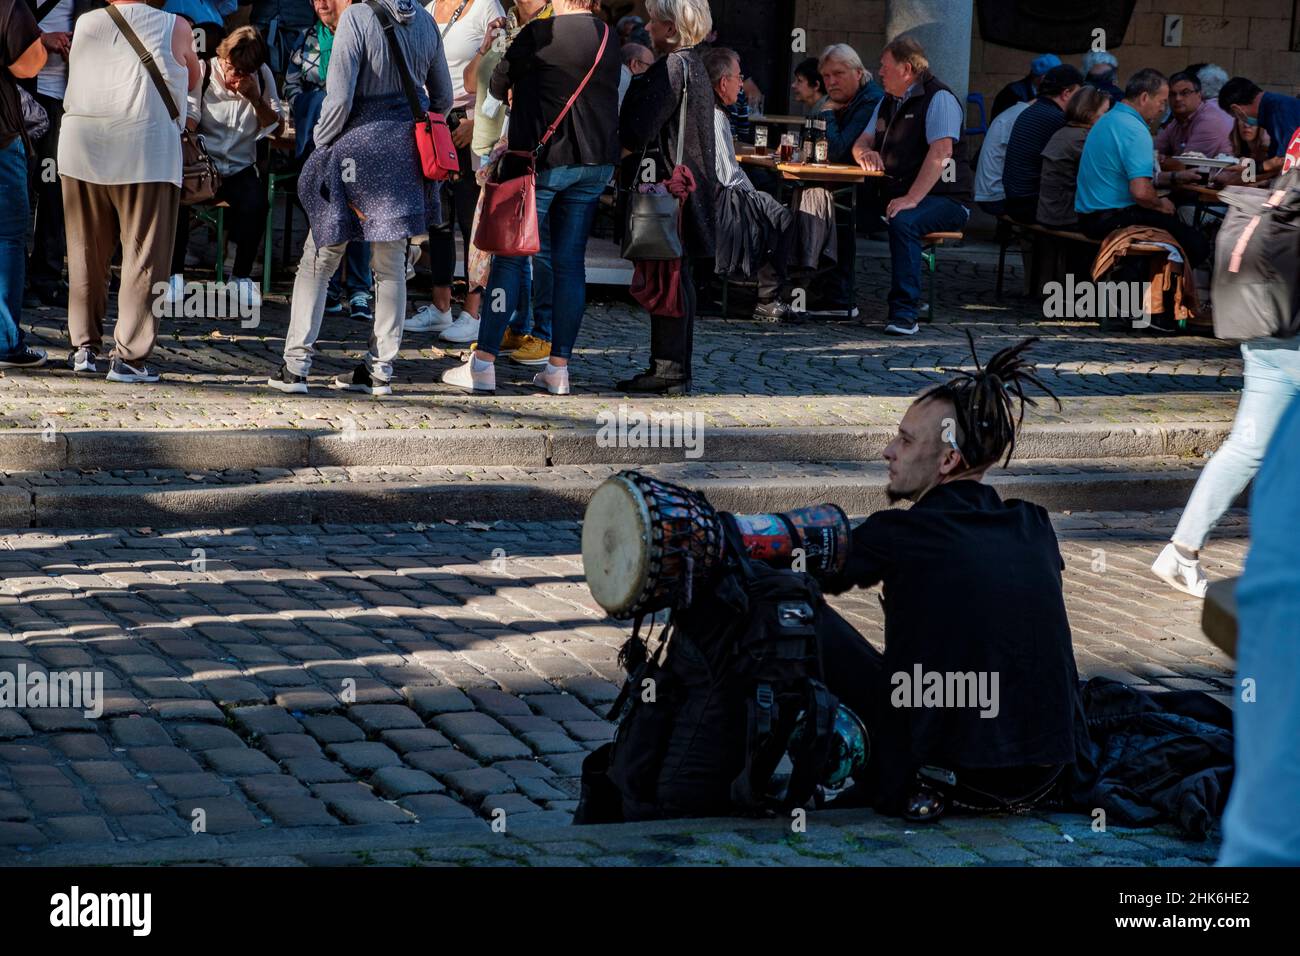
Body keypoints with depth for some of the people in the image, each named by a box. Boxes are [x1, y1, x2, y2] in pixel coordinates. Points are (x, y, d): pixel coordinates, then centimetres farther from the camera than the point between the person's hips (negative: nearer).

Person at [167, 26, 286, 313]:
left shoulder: (262, 76, 3)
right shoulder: (202, 71, -4)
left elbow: (277, 127, 2)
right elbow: (188, 120, -12)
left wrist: (256, 99, -15)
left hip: (240, 168, 1)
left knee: (255, 202, -31)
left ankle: (242, 276, -12)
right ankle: (175, 274, -19)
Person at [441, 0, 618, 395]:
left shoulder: (540, 34, -11)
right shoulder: (608, 38, 7)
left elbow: (499, 84, 0)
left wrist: (510, 94, 24)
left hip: (543, 159, -5)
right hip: (595, 162, 5)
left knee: (510, 259, -1)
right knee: (570, 263, 7)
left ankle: (483, 362, -3)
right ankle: (559, 367, 6)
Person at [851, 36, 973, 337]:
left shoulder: (939, 98, -10)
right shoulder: (888, 102, 19)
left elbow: (941, 151, -22)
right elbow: (862, 143, 24)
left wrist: (911, 199, -30)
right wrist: (865, 153, -4)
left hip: (943, 199, -8)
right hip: (897, 195, 8)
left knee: (902, 222, -37)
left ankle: (905, 314, -36)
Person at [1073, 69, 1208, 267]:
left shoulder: (1108, 120, 16)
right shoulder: (1135, 131, -18)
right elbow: (1141, 191, -27)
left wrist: (1174, 177, 23)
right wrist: (1160, 205, -6)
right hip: (1113, 219, -11)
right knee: (1197, 244, -11)